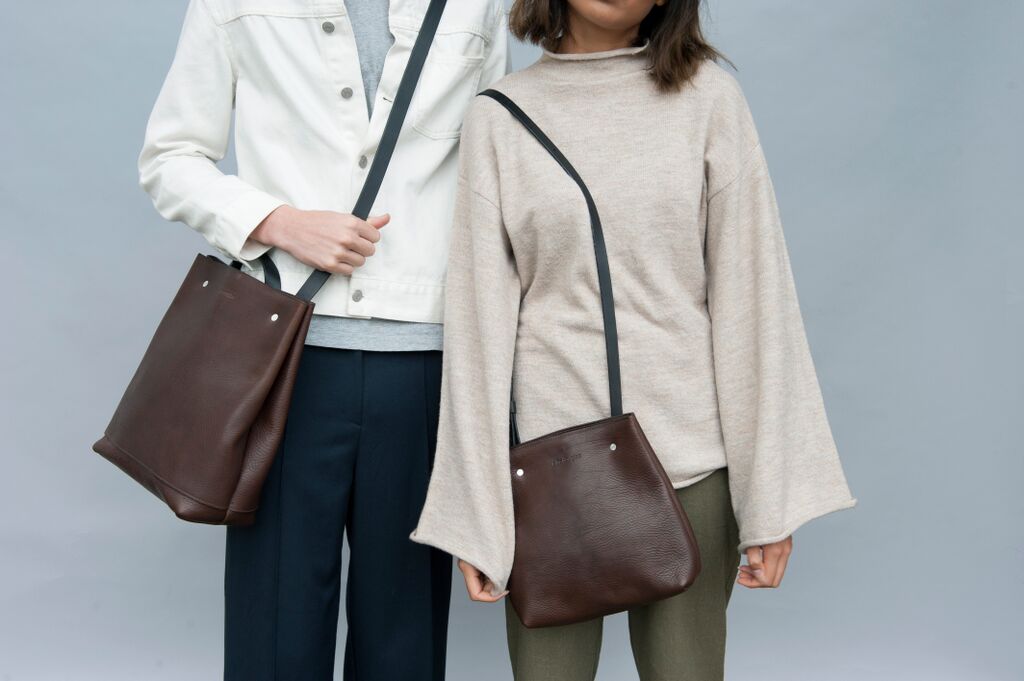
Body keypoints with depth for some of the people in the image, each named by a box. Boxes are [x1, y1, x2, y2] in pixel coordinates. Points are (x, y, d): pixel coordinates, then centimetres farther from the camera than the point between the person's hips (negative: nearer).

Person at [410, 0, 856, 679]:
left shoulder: (707, 95, 1)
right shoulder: (498, 116, 3)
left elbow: (751, 298, -1)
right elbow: (480, 316, 1)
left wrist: (772, 495, -4)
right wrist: (473, 515, -2)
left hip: (692, 462, 0)